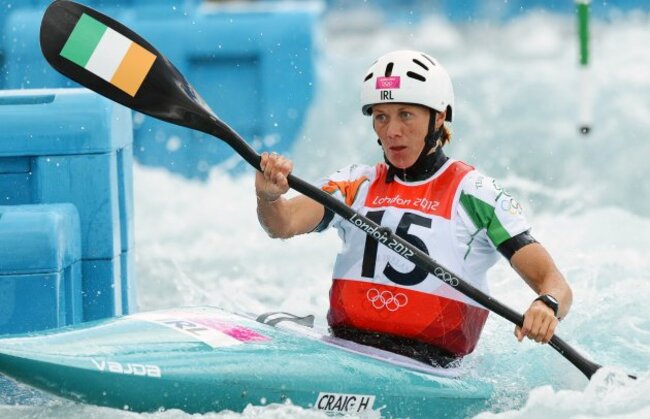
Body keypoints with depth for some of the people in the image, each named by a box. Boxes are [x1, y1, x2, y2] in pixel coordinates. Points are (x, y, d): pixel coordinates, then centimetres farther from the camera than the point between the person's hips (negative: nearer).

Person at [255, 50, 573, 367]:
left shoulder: (475, 195, 5)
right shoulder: (357, 184, 15)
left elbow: (555, 284, -1)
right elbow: (283, 225, -1)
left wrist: (548, 305, -25)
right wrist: (269, 197, -25)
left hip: (427, 366, -4)